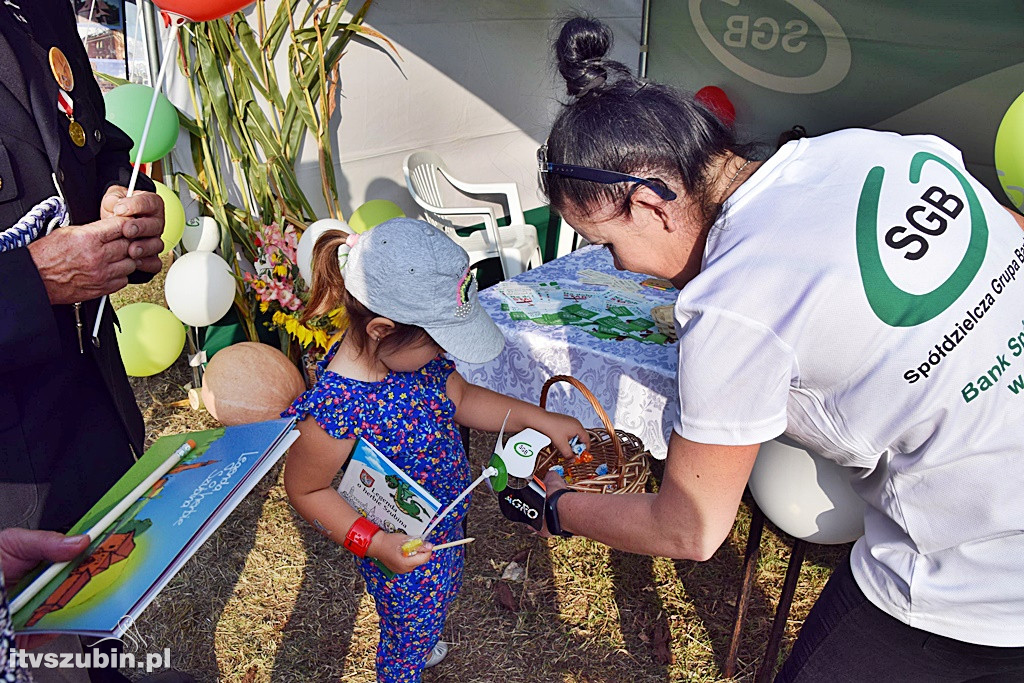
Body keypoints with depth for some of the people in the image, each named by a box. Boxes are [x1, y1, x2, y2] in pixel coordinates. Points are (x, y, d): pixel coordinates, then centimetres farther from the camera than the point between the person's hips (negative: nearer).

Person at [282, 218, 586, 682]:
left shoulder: (411, 352, -18)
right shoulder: (336, 408, -38)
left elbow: (460, 397, 0)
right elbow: (305, 490, -22)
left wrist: (539, 419, -5)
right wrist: (374, 543, -28)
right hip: (403, 554, -7)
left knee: (441, 597, 35)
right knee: (409, 633, 22)